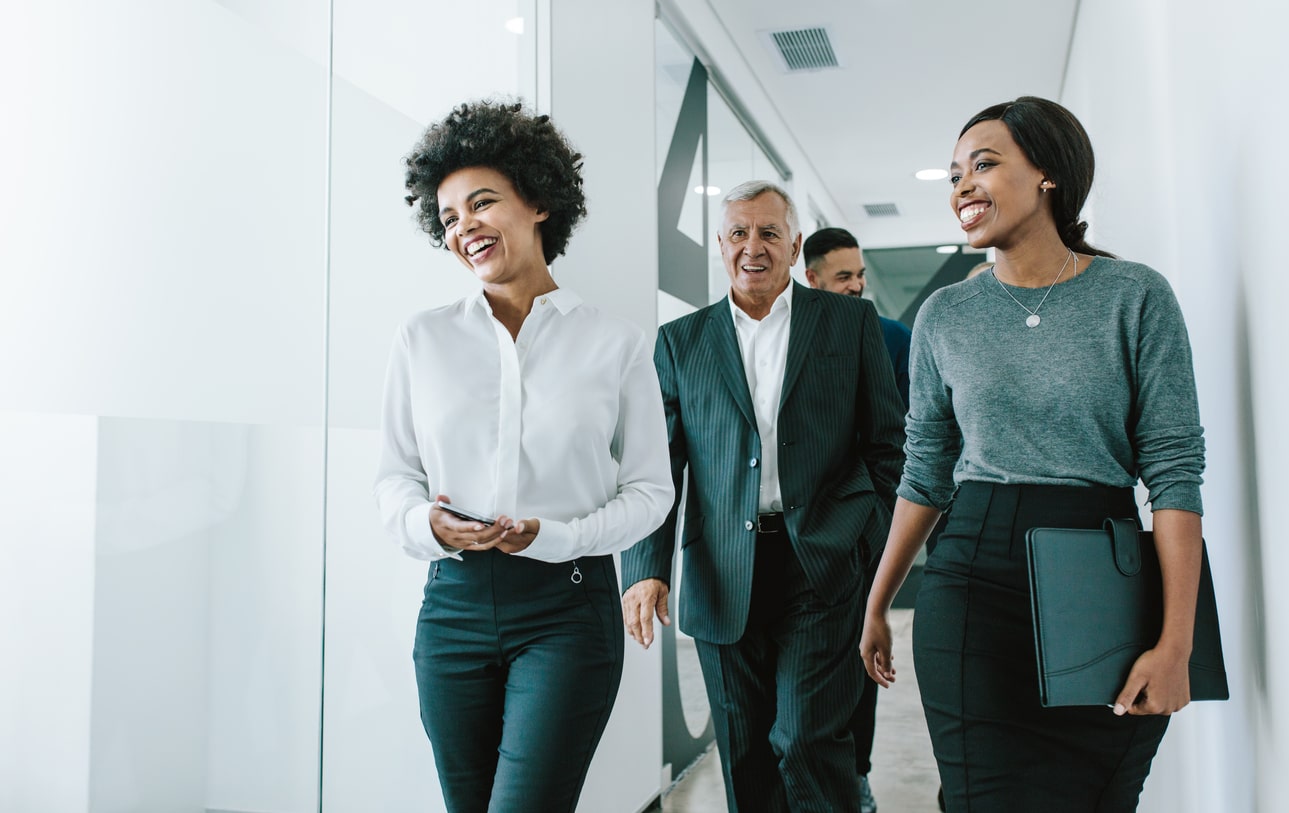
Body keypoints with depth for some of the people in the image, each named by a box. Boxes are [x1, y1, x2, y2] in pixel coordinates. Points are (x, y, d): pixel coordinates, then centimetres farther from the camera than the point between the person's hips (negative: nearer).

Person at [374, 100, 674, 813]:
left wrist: (558, 535, -13)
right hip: (454, 601, 3)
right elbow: (395, 472, 11)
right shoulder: (422, 339, 6)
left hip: (568, 607, -2)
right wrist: (424, 524, -11)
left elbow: (650, 488, 3)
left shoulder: (615, 344, -1)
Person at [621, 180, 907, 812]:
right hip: (723, 582, 2)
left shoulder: (851, 321, 7)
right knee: (744, 756, 11)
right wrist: (646, 569, -4)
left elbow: (887, 443, 6)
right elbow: (658, 467, 6)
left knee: (805, 740, -7)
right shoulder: (680, 341, 10)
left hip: (822, 567, -2)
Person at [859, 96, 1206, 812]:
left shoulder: (1136, 297, -1)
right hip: (975, 580, 1)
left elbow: (1174, 469, -5)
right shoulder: (944, 316, 6)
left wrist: (1175, 641, -13)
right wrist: (877, 605, 13)